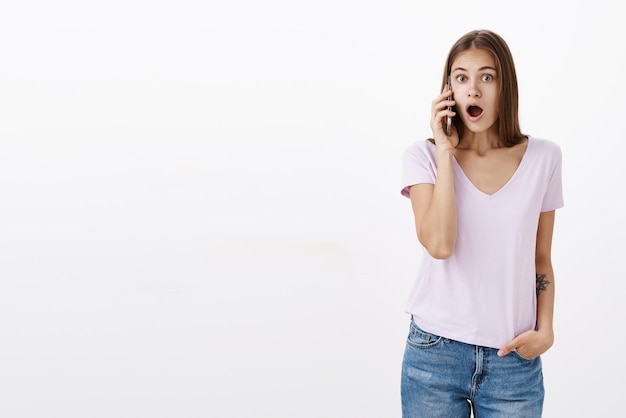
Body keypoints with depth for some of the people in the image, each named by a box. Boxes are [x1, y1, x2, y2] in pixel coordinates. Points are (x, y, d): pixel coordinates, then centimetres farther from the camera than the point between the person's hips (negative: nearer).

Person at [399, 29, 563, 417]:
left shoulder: (543, 157, 2)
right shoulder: (424, 156, -4)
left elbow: (541, 259, 9)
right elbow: (440, 244, -19)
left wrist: (544, 330, -3)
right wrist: (444, 151, -14)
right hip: (436, 352, -1)